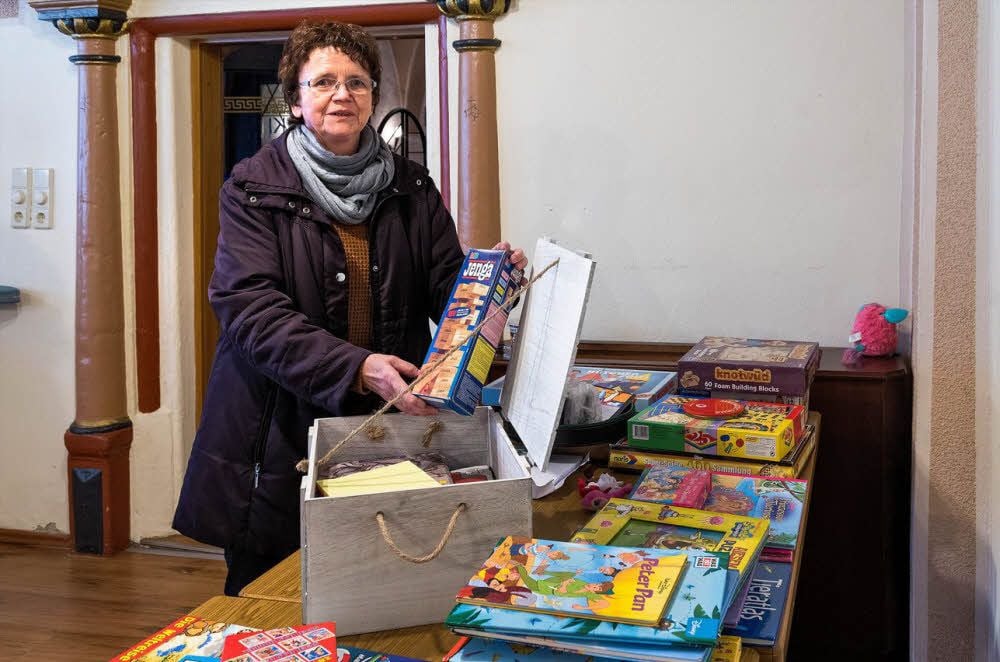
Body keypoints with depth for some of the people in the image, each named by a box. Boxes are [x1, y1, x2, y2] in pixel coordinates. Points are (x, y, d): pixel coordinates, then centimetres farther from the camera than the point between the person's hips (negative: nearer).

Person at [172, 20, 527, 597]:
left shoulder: (410, 187, 8)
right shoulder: (255, 188, -3)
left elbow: (449, 291, 6)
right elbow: (252, 312, -15)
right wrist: (357, 369, -29)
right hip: (279, 436, -2)